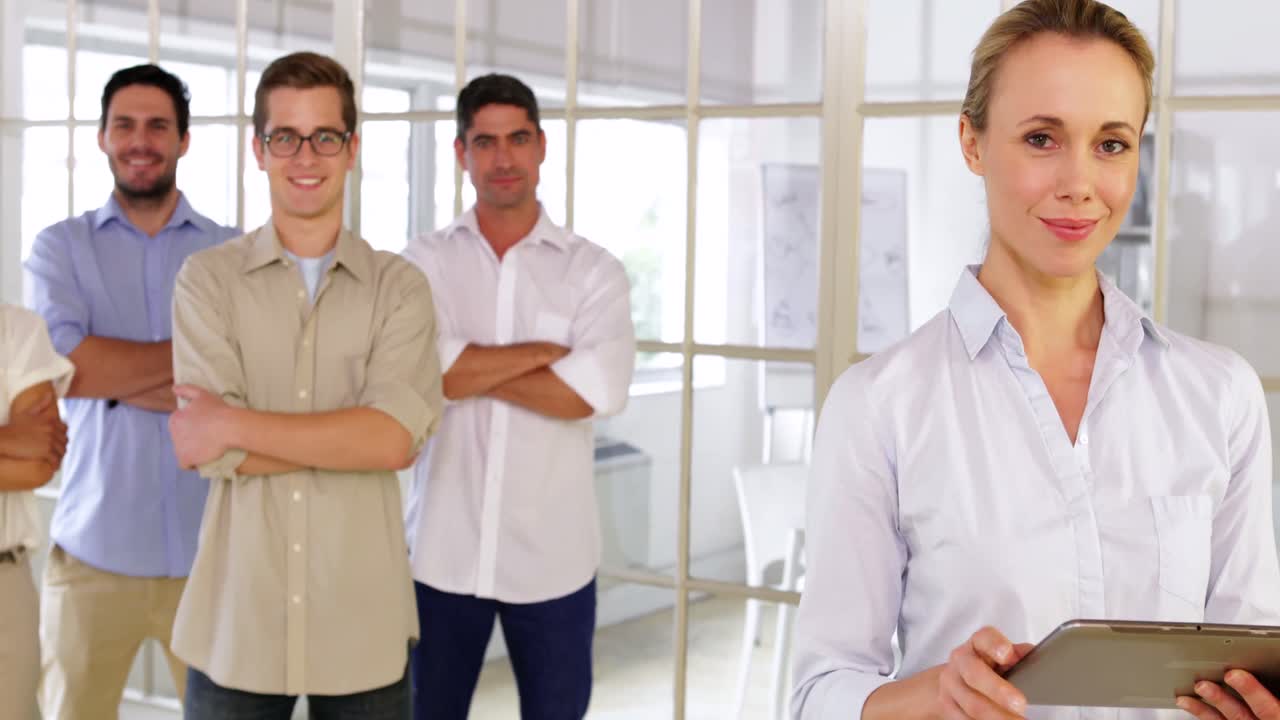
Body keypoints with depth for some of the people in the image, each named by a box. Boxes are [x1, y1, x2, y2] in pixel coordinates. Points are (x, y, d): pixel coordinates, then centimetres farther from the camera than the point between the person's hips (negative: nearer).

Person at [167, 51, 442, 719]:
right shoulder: (207, 279, 2)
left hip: (363, 621, 1)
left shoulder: (399, 286, 2)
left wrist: (235, 425, -13)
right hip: (235, 621, 0)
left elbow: (396, 438, -13)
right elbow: (213, 451, -10)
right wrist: (352, 435, -13)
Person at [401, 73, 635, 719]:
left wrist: (467, 368, -12)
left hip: (553, 556, 0)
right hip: (443, 550, 0)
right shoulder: (425, 262, 2)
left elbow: (594, 390, -17)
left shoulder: (593, 270, 0)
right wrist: (543, 351, -12)